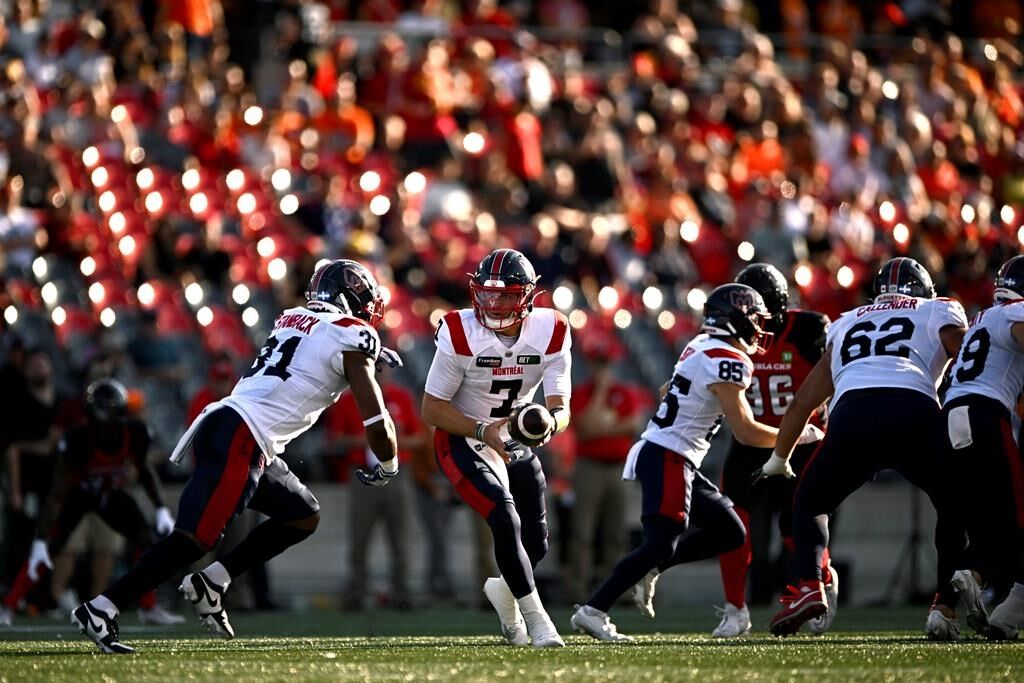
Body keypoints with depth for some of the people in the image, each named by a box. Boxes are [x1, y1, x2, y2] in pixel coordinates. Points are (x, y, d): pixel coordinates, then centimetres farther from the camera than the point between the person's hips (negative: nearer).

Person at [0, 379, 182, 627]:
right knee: (48, 547, -19)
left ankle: (149, 608, 9)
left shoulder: (135, 433, -27)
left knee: (148, 541, -7)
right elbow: (57, 495, -34)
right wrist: (40, 541, -37)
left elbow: (143, 469, -1)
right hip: (78, 492, -4)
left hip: (112, 492, 4)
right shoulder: (77, 440, -38)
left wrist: (161, 509, -3)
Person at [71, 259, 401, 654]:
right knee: (195, 538, -13)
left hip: (219, 426, 9)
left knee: (304, 516, 18)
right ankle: (101, 610, -18)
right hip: (237, 440, -9)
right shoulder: (350, 338, -1)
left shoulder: (293, 320, 21)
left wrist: (368, 354, 42)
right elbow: (376, 425, -1)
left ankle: (211, 583, 10)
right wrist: (388, 466, 16)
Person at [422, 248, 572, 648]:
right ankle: (537, 622, -12)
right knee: (507, 523, -23)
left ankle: (503, 588, 43)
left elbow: (560, 408, -14)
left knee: (536, 543, 9)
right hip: (463, 442, -5)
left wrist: (550, 423, -39)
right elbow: (432, 409, -17)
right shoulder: (460, 335, -23)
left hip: (517, 443, 5)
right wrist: (483, 431, -31)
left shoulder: (551, 334, -13)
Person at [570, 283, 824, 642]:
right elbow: (746, 432, -14)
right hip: (668, 459, -10)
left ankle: (648, 570, 9)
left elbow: (667, 391, 27)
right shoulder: (728, 361, -15)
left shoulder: (703, 346, 13)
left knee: (729, 532, 10)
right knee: (661, 544, -16)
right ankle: (593, 611, -18)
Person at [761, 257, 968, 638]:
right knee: (954, 506, 22)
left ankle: (808, 586, 1)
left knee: (809, 503, 25)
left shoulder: (846, 325, 36)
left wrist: (779, 460, 51)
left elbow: (803, 402, 40)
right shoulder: (940, 314, 27)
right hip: (915, 416, -2)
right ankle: (945, 606, 6)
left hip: (853, 414, 2)